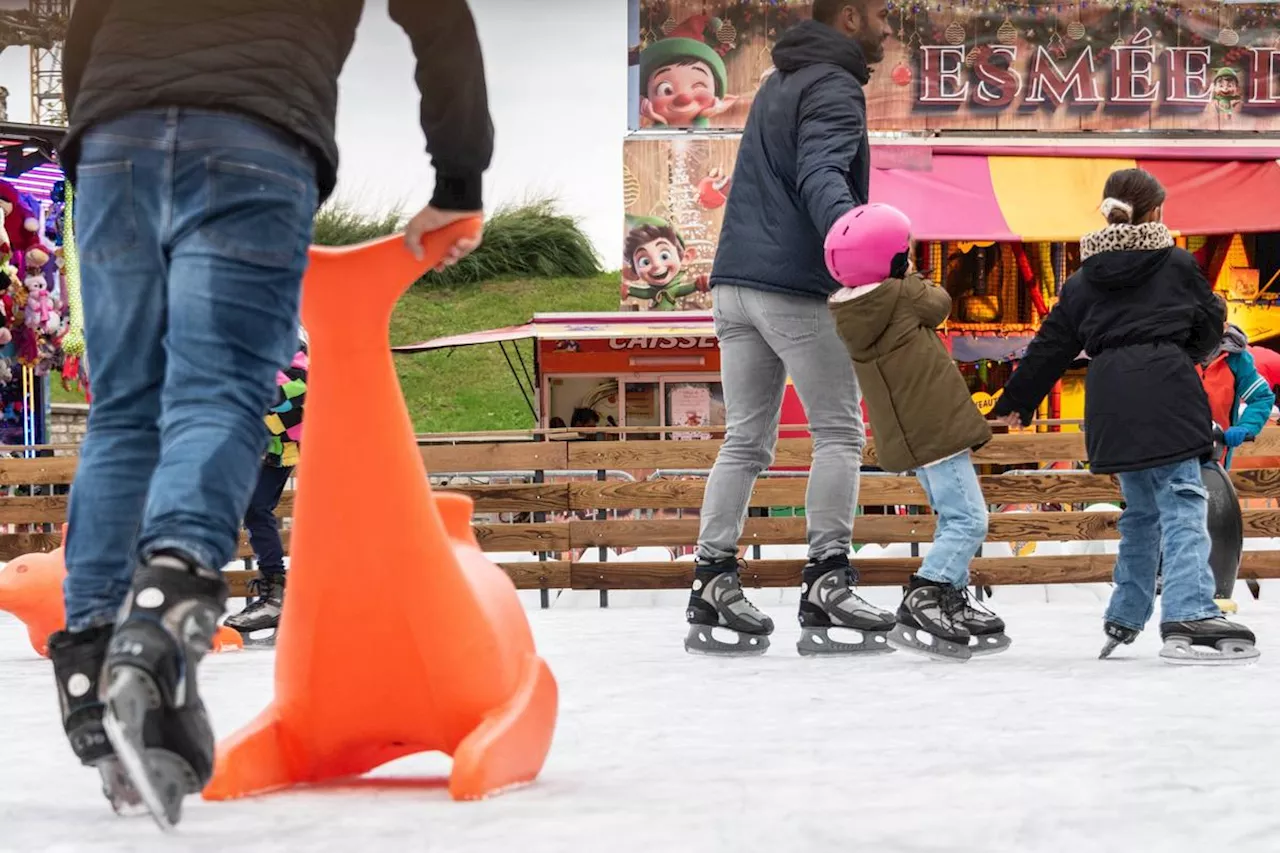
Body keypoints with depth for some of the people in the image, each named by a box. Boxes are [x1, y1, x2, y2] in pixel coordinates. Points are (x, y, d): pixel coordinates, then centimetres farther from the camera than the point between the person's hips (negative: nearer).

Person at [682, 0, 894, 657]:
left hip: (735, 283, 9)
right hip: (794, 287, -9)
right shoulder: (834, 87, -7)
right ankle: (826, 588, -5)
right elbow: (820, 175, -24)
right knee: (839, 432, -2)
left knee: (745, 440, 9)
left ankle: (712, 585, 5)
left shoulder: (780, 84, 23)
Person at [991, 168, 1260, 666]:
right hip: (1165, 392, -5)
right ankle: (1188, 618, -27)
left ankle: (1125, 616, 26)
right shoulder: (1178, 264, 6)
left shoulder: (1083, 281, 16)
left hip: (1109, 401, 5)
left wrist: (1015, 402, 25)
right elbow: (1211, 325, 13)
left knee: (1140, 509, 20)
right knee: (1182, 502, -11)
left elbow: (1050, 348, 17)